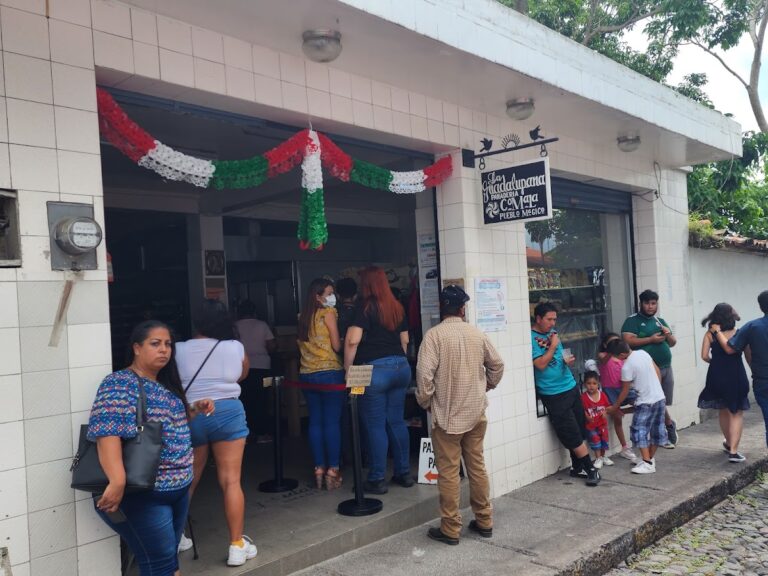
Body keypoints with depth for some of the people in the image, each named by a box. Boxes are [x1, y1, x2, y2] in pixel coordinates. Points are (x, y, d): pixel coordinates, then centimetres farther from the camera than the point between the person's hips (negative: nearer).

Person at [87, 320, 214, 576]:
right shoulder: (120, 383, -14)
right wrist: (118, 481, -38)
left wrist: (195, 409, 9)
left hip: (178, 488, 9)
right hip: (142, 494, -8)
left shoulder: (166, 384, 12)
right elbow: (107, 432, -28)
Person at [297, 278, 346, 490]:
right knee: (332, 422, -2)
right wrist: (341, 341, 12)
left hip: (307, 374, 6)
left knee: (315, 422, 9)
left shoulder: (303, 317, 11)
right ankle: (332, 470, 0)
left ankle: (319, 469, 12)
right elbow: (337, 346, -7)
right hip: (329, 372, -6)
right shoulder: (328, 313, -5)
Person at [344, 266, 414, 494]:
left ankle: (377, 480, 8)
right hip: (401, 366, 6)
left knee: (376, 425, 1)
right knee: (397, 421, 14)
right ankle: (404, 473, 21)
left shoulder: (364, 306, -8)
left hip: (375, 369, -6)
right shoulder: (397, 307, 10)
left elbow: (352, 340, -16)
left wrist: (347, 368, -7)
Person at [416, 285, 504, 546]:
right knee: (477, 466, 14)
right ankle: (484, 521, 24)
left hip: (447, 414, -5)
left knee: (448, 472, 3)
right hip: (476, 413, 5)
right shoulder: (477, 334, 2)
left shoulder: (434, 334, -13)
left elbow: (424, 373, -19)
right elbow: (497, 365, 12)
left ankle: (451, 529, 10)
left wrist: (425, 401, -3)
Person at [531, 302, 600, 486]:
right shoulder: (531, 338, -12)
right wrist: (553, 346, -14)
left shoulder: (553, 333, 10)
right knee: (573, 434, -2)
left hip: (571, 387, 7)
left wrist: (567, 361, -1)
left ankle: (577, 467, 22)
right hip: (553, 394, -7)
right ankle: (590, 469, 7)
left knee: (578, 430, 10)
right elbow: (540, 364, -19)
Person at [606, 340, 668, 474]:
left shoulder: (626, 367, -17)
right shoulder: (643, 353, 2)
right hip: (660, 398, 9)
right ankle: (650, 459, 26)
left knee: (639, 431, -4)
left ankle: (648, 463, -9)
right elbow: (658, 371, 11)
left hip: (646, 402, -9)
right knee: (656, 429, 15)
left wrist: (614, 407, 5)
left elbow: (625, 391, -8)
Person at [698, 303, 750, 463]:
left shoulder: (709, 334, -2)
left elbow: (704, 356, -6)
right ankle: (733, 451, -5)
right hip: (736, 376, -2)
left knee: (724, 411, 22)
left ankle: (729, 443, 40)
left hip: (717, 376, 2)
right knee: (737, 413, 6)